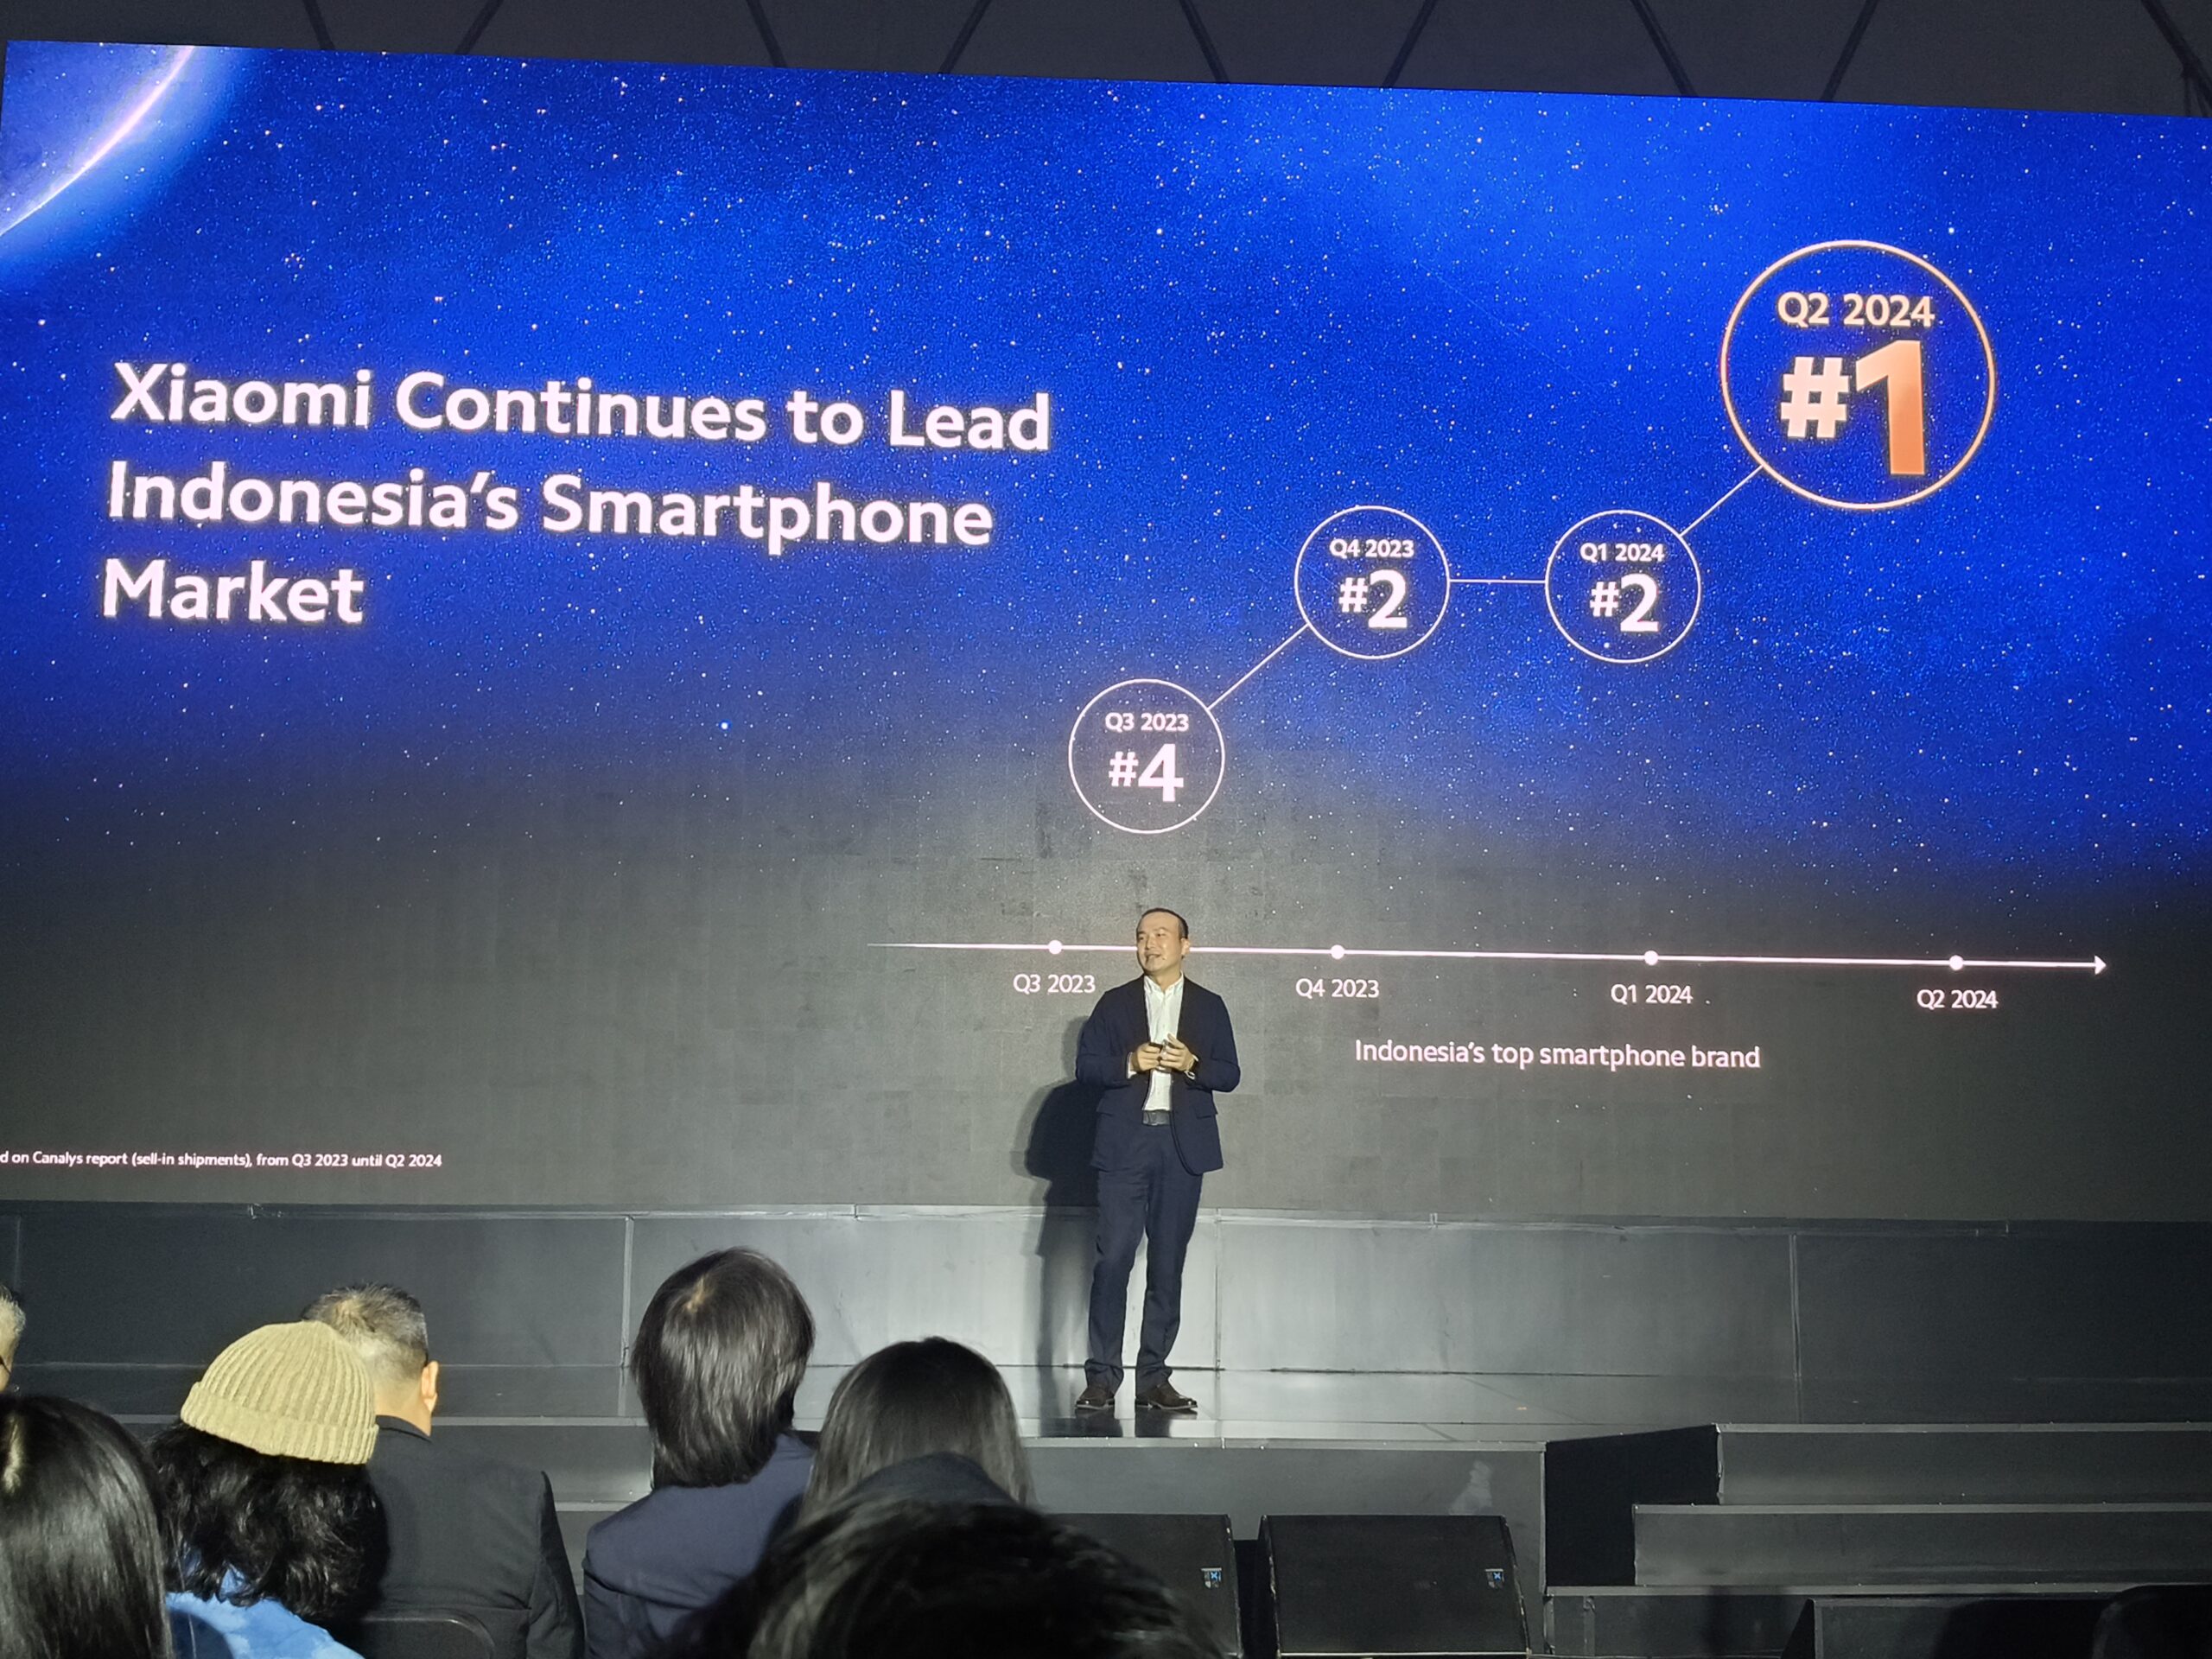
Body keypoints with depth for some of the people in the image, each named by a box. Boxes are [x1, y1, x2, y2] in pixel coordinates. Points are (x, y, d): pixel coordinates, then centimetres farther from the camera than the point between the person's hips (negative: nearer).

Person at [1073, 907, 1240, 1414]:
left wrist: (1192, 1064, -13)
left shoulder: (1209, 1006, 11)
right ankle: (1101, 1376, -5)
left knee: (1168, 1263, 4)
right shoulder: (1115, 1003, 9)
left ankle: (1153, 1377, 9)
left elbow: (1229, 1074, 6)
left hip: (1183, 1145, 1)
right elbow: (1086, 1066, 3)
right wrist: (1129, 1063, -14)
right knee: (1113, 1257, -8)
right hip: (1125, 1143, -1)